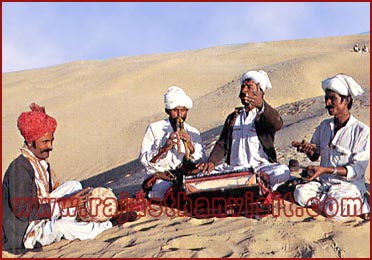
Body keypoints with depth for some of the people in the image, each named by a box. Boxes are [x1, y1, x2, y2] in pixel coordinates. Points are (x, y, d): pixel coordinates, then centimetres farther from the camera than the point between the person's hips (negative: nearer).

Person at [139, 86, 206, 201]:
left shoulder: (193, 133, 12)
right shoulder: (154, 129, 5)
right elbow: (143, 160, -4)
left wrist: (191, 147, -16)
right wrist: (163, 149, -20)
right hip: (159, 177, -3)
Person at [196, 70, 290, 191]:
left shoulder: (265, 116, 8)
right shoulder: (233, 117, 23)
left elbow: (278, 124, -16)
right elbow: (222, 144, 14)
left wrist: (262, 105, -35)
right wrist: (212, 162, -8)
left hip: (260, 168, -4)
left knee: (282, 171, -34)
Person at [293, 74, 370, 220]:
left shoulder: (362, 131, -9)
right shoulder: (324, 126, 10)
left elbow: (357, 170, -14)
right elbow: (314, 156, 18)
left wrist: (326, 170, -22)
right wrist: (308, 149, -7)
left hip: (349, 185, -4)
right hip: (324, 183, 4)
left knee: (333, 210, -32)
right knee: (300, 194, -25)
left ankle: (359, 204, -4)